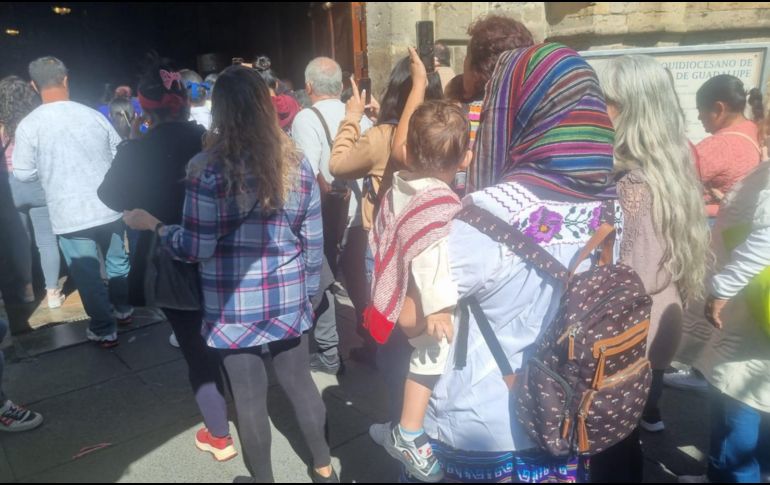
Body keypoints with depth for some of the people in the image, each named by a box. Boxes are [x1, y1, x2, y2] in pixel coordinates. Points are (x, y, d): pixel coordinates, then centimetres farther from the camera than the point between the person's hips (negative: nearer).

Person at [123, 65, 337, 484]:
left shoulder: (208, 168, -14)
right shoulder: (296, 163, -3)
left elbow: (196, 248, -11)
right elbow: (312, 241, 1)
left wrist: (153, 225, 5)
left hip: (235, 307, -3)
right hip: (288, 301, 4)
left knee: (250, 400, 13)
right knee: (300, 383, 20)